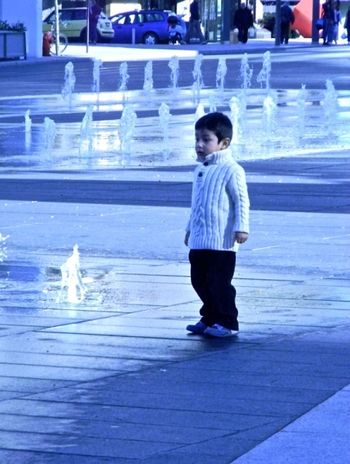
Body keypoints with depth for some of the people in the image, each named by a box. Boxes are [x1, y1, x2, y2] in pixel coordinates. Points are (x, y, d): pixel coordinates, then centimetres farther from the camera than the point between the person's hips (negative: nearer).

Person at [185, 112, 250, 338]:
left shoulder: (231, 170, -12)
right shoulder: (201, 169, 14)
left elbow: (242, 201, -14)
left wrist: (241, 227, -22)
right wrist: (190, 228, 27)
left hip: (221, 242, -9)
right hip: (199, 241, 9)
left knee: (219, 282, -6)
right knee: (200, 281, 13)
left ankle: (227, 323, 3)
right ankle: (210, 318, 25)